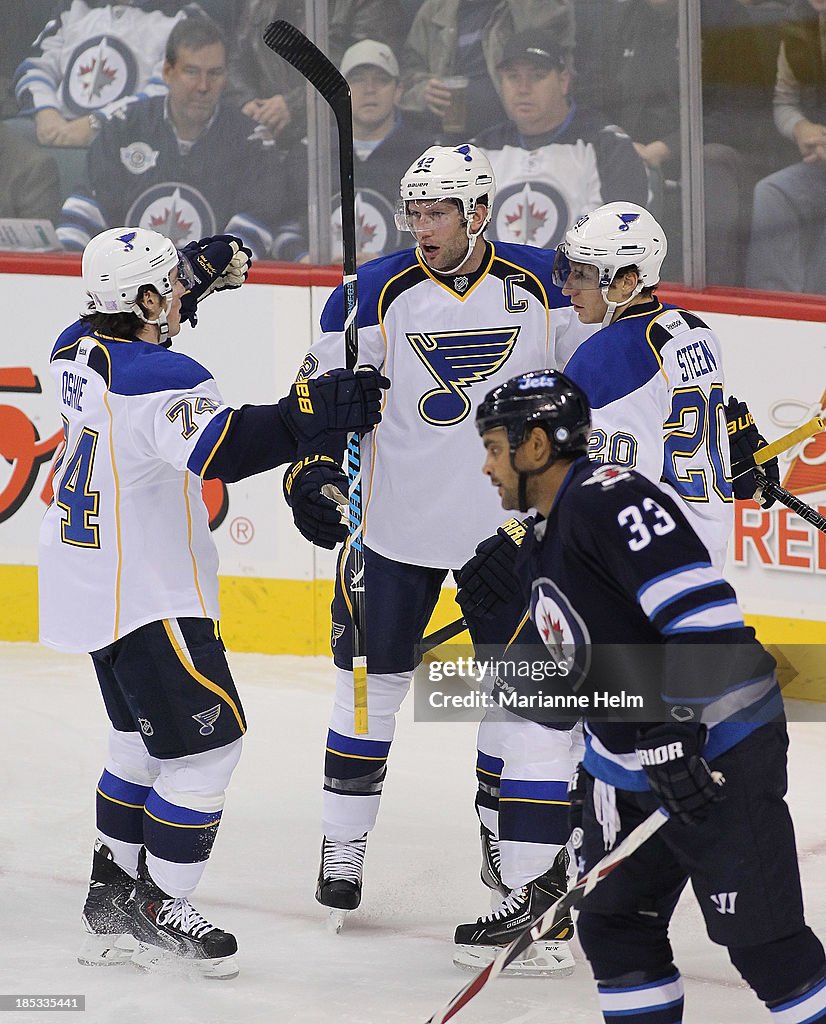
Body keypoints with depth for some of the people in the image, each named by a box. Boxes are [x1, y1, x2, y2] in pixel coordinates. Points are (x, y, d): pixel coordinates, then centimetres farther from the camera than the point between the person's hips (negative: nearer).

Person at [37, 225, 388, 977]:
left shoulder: (79, 347, 4)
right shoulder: (160, 380, -24)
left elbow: (130, 327, 28)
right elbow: (221, 449, -41)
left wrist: (199, 274, 22)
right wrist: (312, 413, -44)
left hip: (91, 587, 10)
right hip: (145, 596, -10)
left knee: (146, 739, 21)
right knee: (207, 744, -3)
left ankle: (112, 899, 26)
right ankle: (156, 910, 0)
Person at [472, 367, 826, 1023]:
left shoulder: (611, 498, -17)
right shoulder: (538, 553, 15)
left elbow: (706, 616, -26)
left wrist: (675, 735, -27)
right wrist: (595, 770, 20)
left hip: (718, 756, -10)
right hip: (633, 769, 10)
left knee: (760, 937, -9)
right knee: (612, 925, 11)